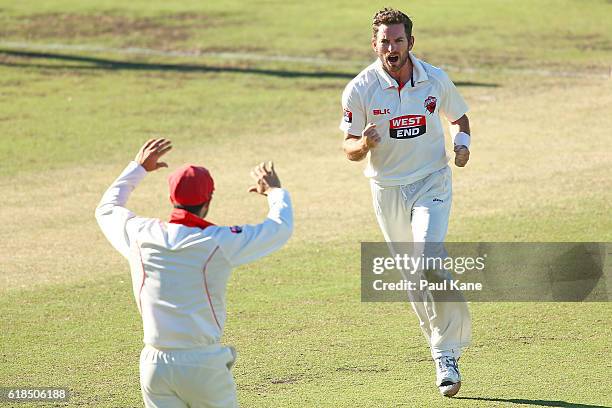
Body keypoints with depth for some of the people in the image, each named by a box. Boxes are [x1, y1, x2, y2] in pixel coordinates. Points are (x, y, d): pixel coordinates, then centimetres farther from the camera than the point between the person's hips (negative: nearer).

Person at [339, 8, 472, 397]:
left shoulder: (436, 79, -4)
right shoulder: (360, 89, -9)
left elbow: (459, 116, 15)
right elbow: (350, 149, -3)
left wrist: (463, 141, -7)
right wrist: (364, 143, -27)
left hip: (433, 183, -1)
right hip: (388, 189, 1)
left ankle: (447, 355, -16)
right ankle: (444, 344, 23)